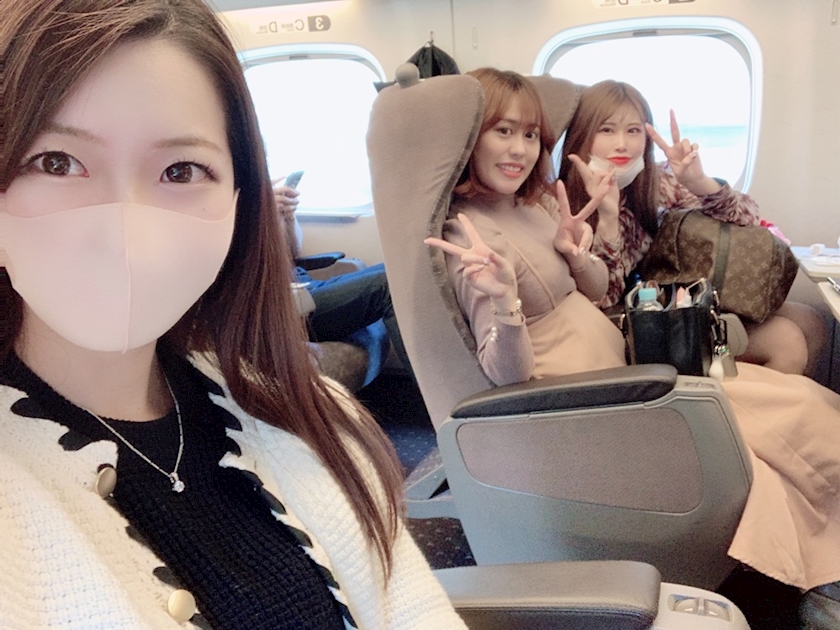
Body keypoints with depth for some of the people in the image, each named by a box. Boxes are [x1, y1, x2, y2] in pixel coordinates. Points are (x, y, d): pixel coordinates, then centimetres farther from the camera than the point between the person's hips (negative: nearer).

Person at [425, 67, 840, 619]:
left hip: (619, 363, 9)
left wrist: (577, 253, -7)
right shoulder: (470, 236, -18)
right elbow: (510, 377, -22)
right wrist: (502, 300, -42)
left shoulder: (537, 203, 6)